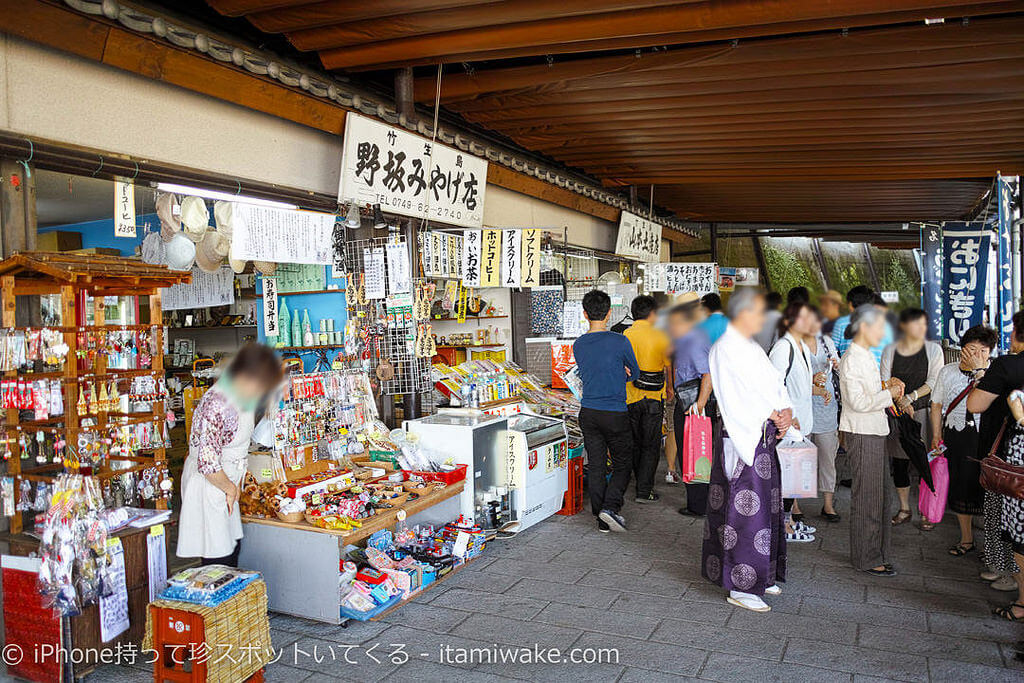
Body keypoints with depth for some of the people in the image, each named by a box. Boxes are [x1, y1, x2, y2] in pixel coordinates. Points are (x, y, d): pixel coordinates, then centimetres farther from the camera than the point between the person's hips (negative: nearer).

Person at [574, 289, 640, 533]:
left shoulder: (578, 345, 2)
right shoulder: (620, 342, -12)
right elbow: (634, 374, 3)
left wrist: (616, 372, 5)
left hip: (588, 413, 4)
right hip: (615, 414, -4)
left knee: (596, 466, 10)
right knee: (623, 464, 10)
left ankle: (602, 520, 15)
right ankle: (610, 507, -7)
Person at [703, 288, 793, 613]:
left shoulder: (753, 348, 16)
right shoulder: (725, 348, -13)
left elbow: (775, 383, 15)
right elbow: (737, 398, -18)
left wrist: (786, 410, -3)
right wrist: (774, 415, -11)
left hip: (765, 436, 9)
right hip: (743, 438, -9)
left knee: (765, 507, 15)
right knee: (745, 510, -4)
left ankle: (761, 576, 28)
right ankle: (740, 587, 5)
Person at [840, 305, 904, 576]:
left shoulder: (867, 356, 15)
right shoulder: (851, 358, -16)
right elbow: (858, 401, -21)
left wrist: (887, 385, 6)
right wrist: (889, 394, -12)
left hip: (875, 431, 10)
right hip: (861, 434, -10)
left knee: (882, 491, 13)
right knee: (867, 495, -2)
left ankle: (877, 552, 24)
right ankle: (866, 558, 9)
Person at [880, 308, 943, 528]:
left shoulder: (933, 349, 3)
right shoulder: (890, 351, 6)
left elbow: (934, 382, -2)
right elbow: (884, 382, 3)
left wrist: (911, 397, -12)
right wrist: (900, 401, -12)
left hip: (923, 411, -2)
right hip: (897, 412, 2)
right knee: (899, 463, 6)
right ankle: (904, 510, 19)